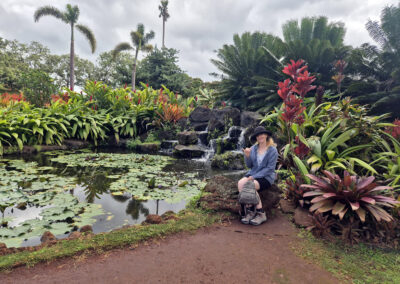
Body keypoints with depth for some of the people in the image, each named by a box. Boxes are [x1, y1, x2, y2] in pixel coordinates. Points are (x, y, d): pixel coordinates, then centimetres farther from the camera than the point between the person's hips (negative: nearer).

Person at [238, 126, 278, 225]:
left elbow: (270, 168, -12)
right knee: (240, 183, -24)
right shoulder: (253, 148, 7)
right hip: (253, 173, 5)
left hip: (266, 177, -5)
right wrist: (247, 156, -11)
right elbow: (249, 165, 11)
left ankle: (261, 214, -16)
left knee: (250, 186, -31)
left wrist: (254, 177, -18)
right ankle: (248, 211, -17)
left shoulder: (272, 150, -7)